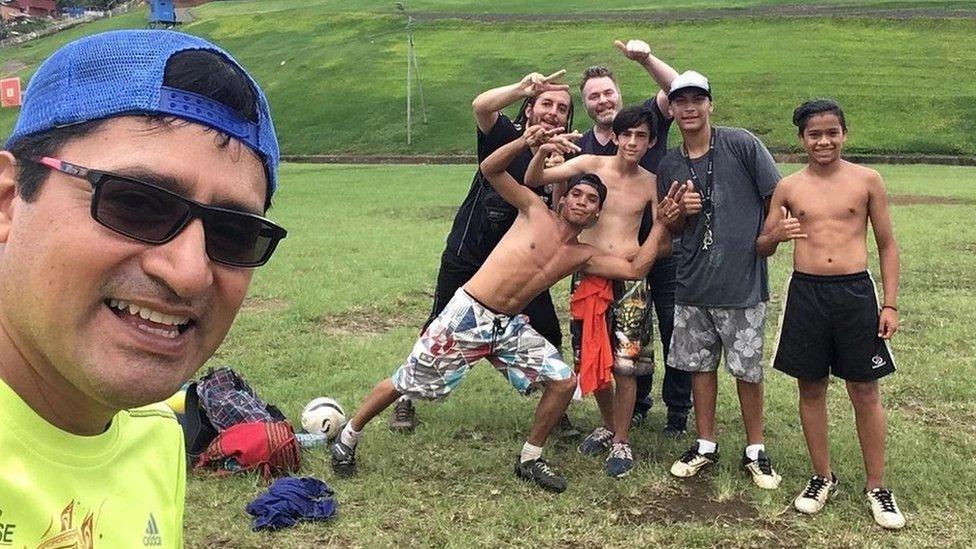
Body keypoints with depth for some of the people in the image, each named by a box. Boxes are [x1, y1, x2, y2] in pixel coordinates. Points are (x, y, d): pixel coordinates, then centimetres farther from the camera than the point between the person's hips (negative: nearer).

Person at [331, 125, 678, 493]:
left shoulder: (585, 257, 8)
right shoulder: (536, 211, -3)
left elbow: (635, 269, 2)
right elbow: (490, 169, -10)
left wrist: (663, 224, -2)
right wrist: (526, 142, -26)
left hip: (510, 326, 5)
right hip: (468, 315, -5)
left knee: (564, 381, -3)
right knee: (408, 383, 2)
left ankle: (530, 460, 16)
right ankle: (347, 440, 24)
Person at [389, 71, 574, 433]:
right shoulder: (506, 135, -13)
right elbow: (481, 106, -34)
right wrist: (522, 88, -53)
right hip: (467, 257, -3)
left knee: (549, 338, 1)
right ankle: (406, 400, 27)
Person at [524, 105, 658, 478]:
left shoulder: (651, 183, 4)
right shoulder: (591, 164, 0)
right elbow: (533, 180, -4)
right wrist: (542, 150, -23)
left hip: (630, 276, 0)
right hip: (588, 274, 1)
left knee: (625, 363, -3)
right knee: (591, 360, 9)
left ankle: (621, 442, 15)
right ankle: (609, 425, 34)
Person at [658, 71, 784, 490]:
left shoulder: (741, 145, -5)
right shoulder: (668, 166, 8)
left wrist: (764, 242, -9)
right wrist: (681, 212, -5)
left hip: (743, 283, -4)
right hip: (692, 285, 4)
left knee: (747, 370, 5)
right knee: (700, 365, 12)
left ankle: (755, 451, 22)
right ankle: (705, 446, 28)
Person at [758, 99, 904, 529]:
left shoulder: (867, 181, 2)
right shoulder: (788, 187, 5)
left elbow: (887, 245, 6)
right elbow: (762, 249, 9)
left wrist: (890, 304, 0)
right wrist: (776, 235, -15)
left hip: (855, 292, -1)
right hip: (806, 293, 2)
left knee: (865, 392, 6)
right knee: (811, 389, 10)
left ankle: (876, 487, 20)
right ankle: (822, 477, 27)